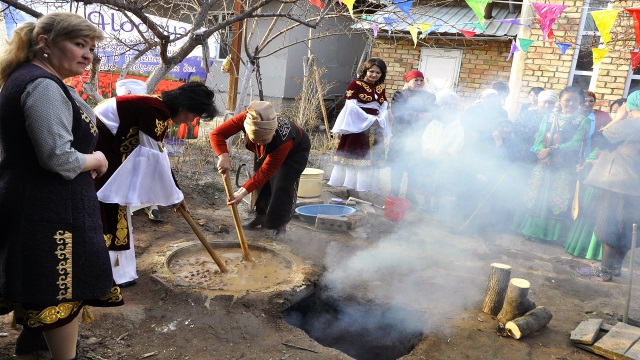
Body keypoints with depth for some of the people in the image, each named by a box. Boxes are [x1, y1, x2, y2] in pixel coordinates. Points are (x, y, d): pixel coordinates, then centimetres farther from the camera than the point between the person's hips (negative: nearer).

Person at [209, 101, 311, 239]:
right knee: (261, 183, 2)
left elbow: (266, 171, -37)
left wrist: (243, 191, -42)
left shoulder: (284, 140, -47)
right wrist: (223, 156, -54)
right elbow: (216, 134, -36)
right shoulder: (245, 119, -39)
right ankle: (260, 217, 22)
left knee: (283, 186, -15)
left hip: (295, 150, -5)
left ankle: (280, 225, 3)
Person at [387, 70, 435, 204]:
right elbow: (397, 111, -12)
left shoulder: (429, 97, 14)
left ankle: (411, 194, 13)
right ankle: (394, 193, 13)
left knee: (415, 168, 1)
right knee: (397, 166, 2)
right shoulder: (400, 95, 4)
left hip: (420, 138, 2)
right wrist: (418, 116, -20)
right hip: (401, 136, -2)